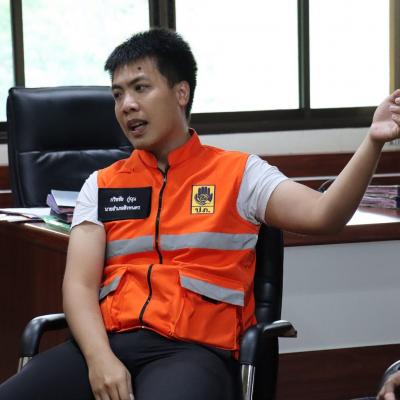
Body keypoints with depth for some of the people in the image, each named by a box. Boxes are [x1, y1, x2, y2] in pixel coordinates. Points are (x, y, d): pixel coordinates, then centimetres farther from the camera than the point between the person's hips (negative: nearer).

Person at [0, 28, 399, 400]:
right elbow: (80, 284, 7)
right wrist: (99, 358, -12)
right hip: (109, 342, 2)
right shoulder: (102, 185, 17)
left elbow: (322, 215, -4)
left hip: (194, 350, -2)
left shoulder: (238, 174, 10)